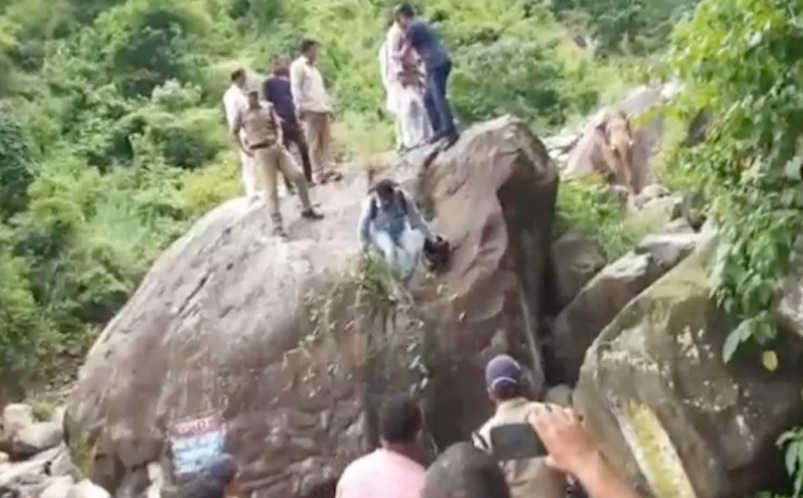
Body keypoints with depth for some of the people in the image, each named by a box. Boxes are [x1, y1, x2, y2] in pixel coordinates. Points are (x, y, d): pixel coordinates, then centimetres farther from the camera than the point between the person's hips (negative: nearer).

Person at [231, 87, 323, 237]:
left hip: (277, 148, 4)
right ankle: (277, 225, -4)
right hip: (261, 152, -4)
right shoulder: (242, 114, 5)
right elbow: (234, 133, 13)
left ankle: (307, 210, 16)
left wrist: (279, 140, -3)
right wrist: (244, 150, 3)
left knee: (299, 176, -4)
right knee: (272, 190, -9)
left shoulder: (268, 107, 13)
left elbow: (277, 126, 16)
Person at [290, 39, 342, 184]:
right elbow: (296, 89, -9)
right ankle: (318, 173, -4)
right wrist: (300, 107, -16)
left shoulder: (313, 68, 24)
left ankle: (328, 169, -1)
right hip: (310, 110, -7)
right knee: (314, 143, -5)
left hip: (322, 109, 7)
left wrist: (328, 106, 18)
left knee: (326, 141, 1)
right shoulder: (297, 66, 0)